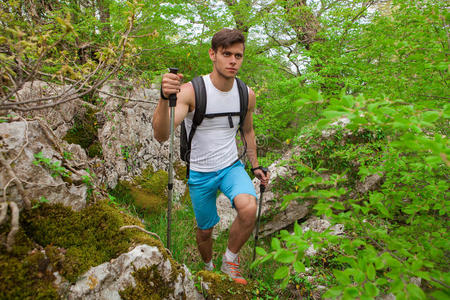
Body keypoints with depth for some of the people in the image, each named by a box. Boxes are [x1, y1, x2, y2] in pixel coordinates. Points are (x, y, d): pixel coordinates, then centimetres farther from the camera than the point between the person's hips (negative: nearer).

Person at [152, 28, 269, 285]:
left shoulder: (247, 95, -6)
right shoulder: (191, 91, -21)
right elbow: (161, 135, -34)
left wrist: (255, 166, 14)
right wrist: (165, 98, -51)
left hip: (231, 166, 2)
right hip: (200, 173, -2)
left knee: (249, 208, -27)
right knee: (205, 230, 14)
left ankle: (230, 261, 2)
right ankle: (209, 268, 48)